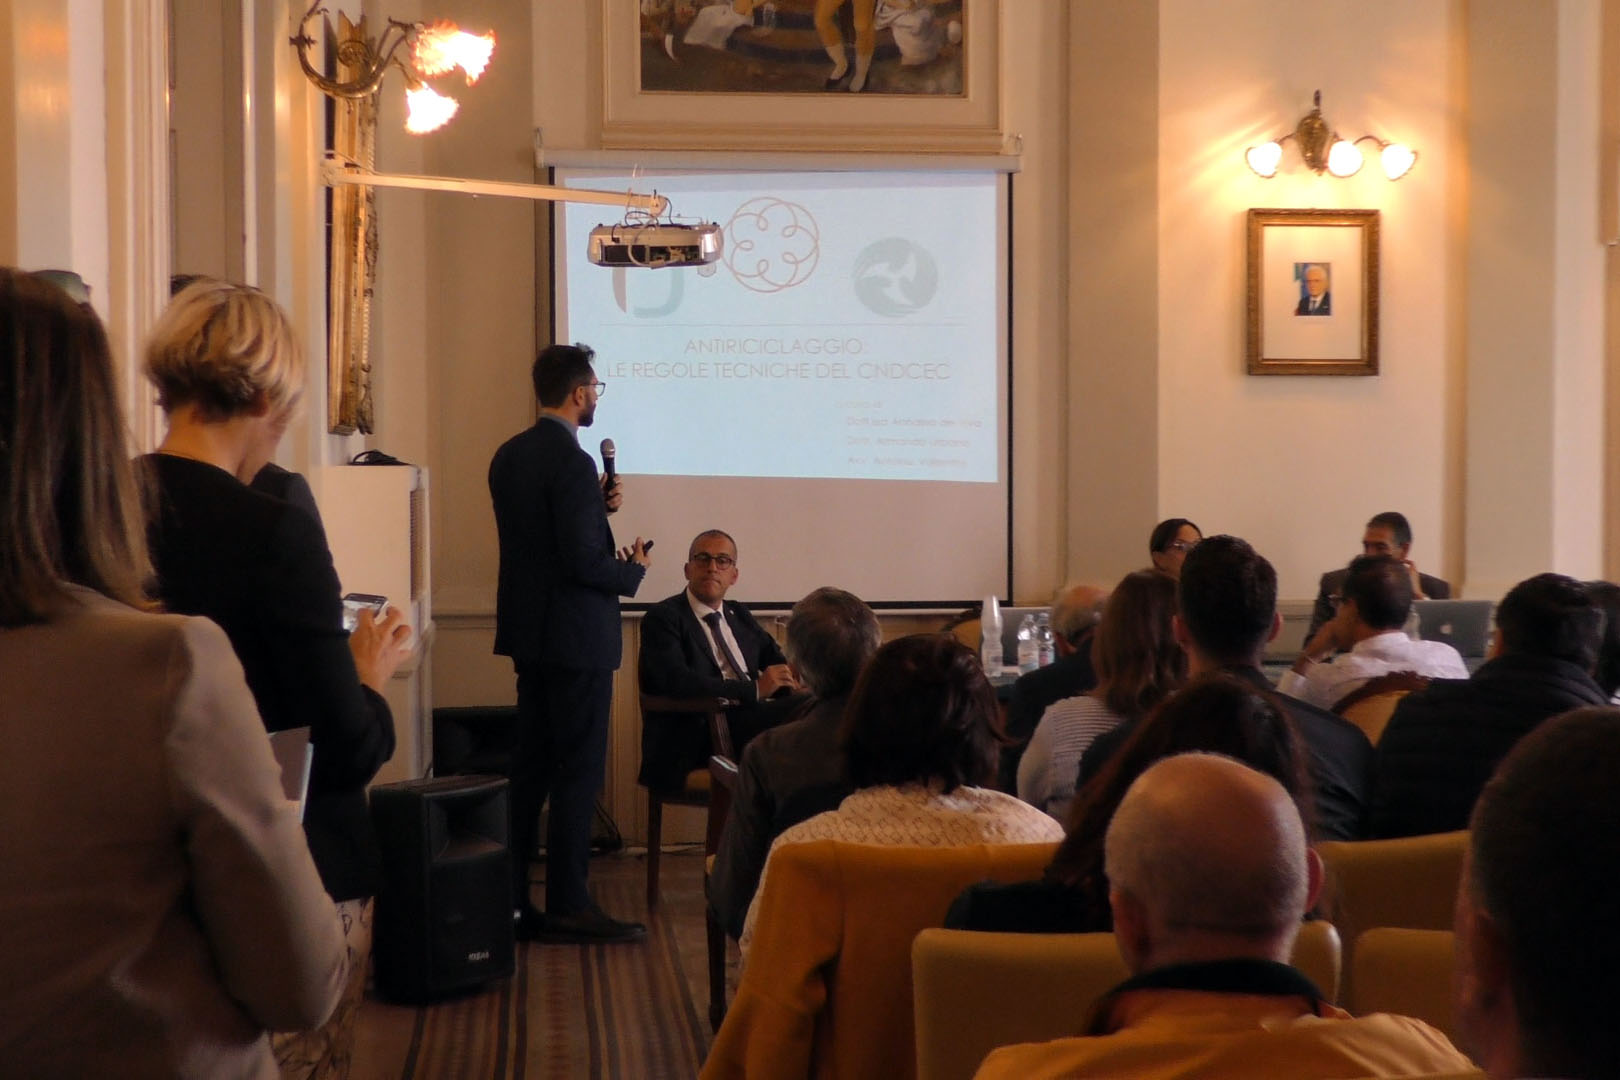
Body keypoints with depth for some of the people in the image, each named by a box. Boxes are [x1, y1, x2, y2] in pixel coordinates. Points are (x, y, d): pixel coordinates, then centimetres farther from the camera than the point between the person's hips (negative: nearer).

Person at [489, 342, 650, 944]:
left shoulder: (510, 455, 9)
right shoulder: (571, 462, -18)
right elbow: (583, 562, -22)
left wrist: (597, 507, 10)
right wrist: (633, 573, -5)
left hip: (529, 633, 9)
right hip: (576, 635, -9)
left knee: (530, 766, 13)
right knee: (578, 773, -2)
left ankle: (510, 900, 17)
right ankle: (568, 906, 2)